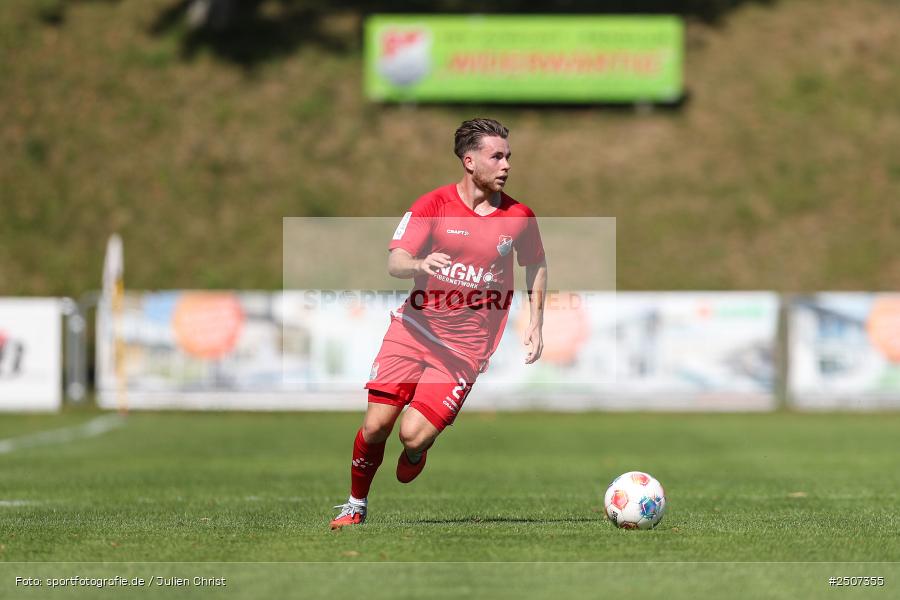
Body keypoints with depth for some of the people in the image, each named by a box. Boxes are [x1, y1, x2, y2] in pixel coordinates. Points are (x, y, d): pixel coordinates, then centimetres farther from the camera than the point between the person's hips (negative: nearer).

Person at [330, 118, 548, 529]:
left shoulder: (519, 217, 0)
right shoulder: (433, 205, -6)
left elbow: (536, 265, 19)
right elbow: (394, 263, -13)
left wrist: (536, 323, 11)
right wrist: (420, 264, -35)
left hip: (465, 348, 0)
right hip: (414, 329, 0)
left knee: (414, 433, -15)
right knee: (376, 425, -7)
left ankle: (417, 451, 23)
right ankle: (356, 505, 18)